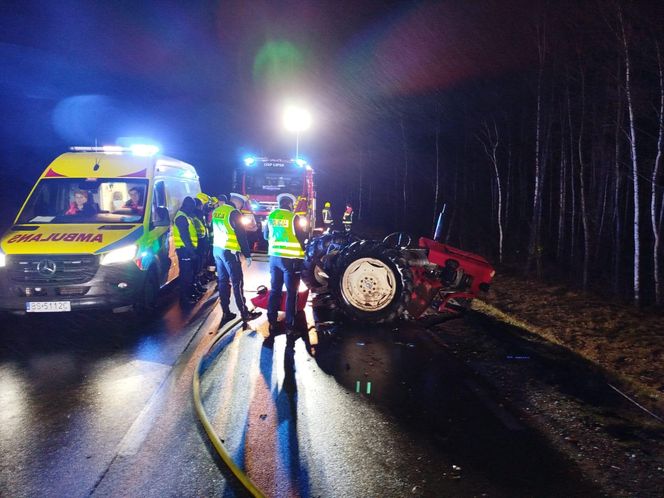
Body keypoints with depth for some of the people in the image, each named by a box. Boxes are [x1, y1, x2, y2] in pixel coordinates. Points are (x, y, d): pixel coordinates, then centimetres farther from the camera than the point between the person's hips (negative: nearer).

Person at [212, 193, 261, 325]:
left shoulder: (216, 211, 11)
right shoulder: (234, 213, -13)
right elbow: (241, 236, -14)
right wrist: (247, 255, -11)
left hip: (217, 249, 8)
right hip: (229, 251, -8)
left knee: (223, 282, 11)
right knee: (237, 283, -2)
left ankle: (226, 313, 14)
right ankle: (245, 313, 3)